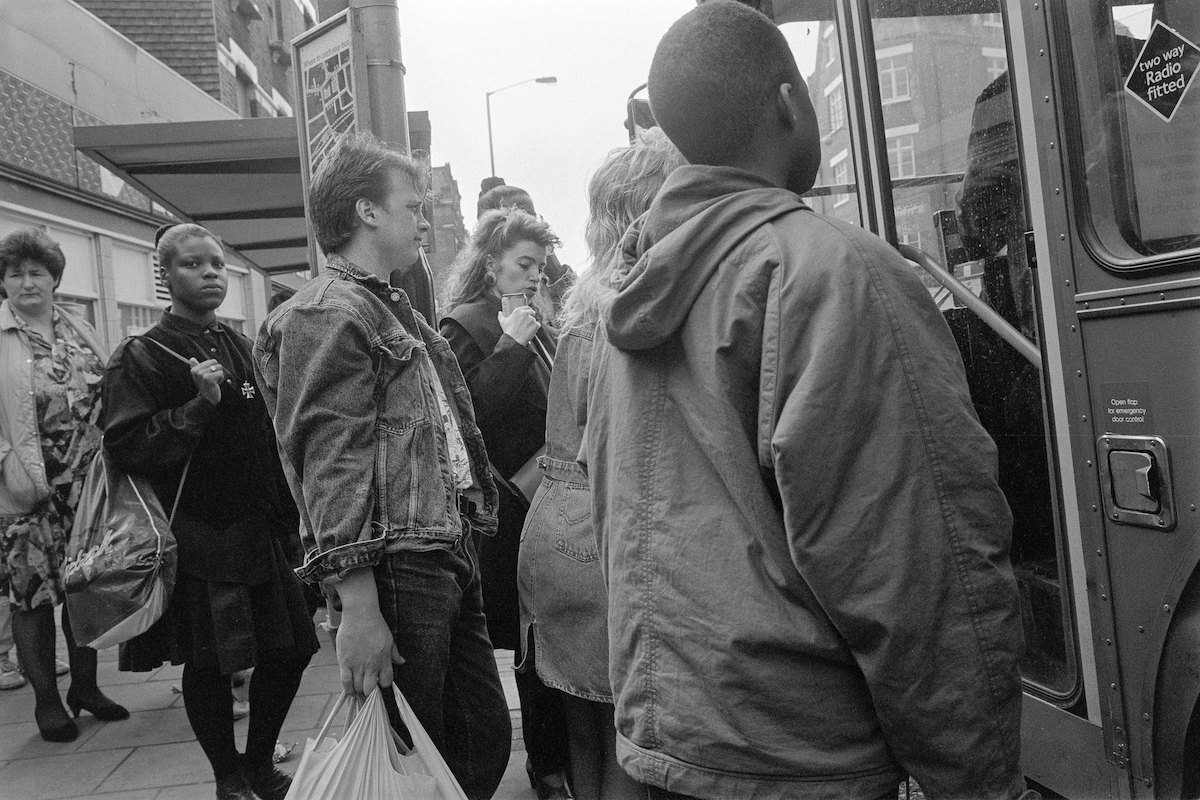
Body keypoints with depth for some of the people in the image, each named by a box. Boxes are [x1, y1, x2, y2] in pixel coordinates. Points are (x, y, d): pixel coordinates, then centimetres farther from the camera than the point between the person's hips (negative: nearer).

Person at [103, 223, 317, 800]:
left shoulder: (238, 346, 12)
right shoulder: (141, 357, -6)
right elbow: (125, 446, -14)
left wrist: (285, 516, 14)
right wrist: (199, 404, -23)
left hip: (258, 530, 6)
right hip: (198, 537, -6)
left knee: (289, 649, 8)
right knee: (208, 664, 4)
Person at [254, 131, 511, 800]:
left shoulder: (396, 310, 21)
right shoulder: (329, 315, -10)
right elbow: (330, 464, -18)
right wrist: (359, 607, -23)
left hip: (449, 556, 9)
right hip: (395, 566, -9)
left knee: (486, 738, 16)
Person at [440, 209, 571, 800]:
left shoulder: (537, 328, 17)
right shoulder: (464, 326, -5)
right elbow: (469, 415, -17)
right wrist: (511, 346, -16)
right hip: (513, 508, -7)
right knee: (541, 644, 2)